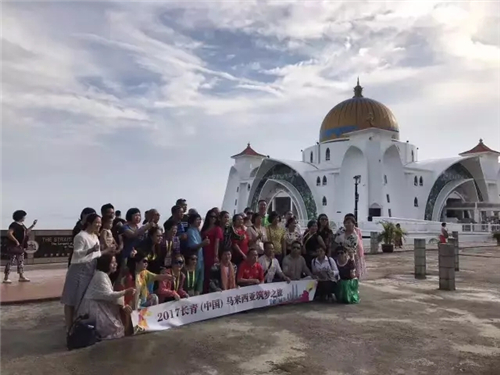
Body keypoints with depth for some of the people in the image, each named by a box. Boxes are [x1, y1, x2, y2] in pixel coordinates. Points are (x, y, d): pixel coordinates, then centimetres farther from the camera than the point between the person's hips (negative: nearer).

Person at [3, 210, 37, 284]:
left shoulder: (22, 225, 14)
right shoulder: (14, 225, -15)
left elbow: (26, 233, 22)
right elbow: (9, 233, -25)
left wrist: (33, 225, 16)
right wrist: (16, 241, -23)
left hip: (20, 247, 10)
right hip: (13, 246, -10)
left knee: (21, 261, 12)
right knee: (10, 261, -5)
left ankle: (21, 277, 19)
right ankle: (6, 278, 2)